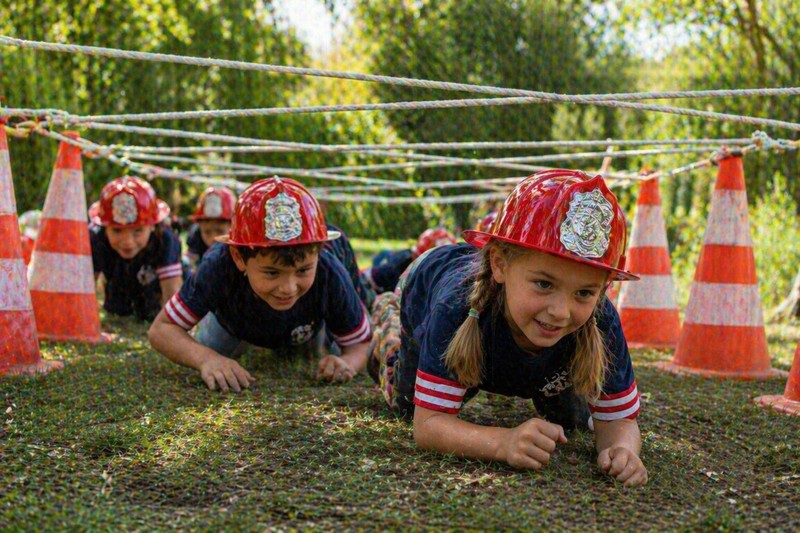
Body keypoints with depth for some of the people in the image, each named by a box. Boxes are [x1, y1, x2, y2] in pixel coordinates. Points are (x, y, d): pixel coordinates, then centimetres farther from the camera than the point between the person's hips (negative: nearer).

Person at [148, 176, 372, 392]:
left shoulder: (331, 277, -46)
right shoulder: (219, 267, -48)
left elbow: (362, 343, -31)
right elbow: (161, 329, -40)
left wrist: (346, 362, -56)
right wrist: (206, 358, -61)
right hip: (234, 323, 0)